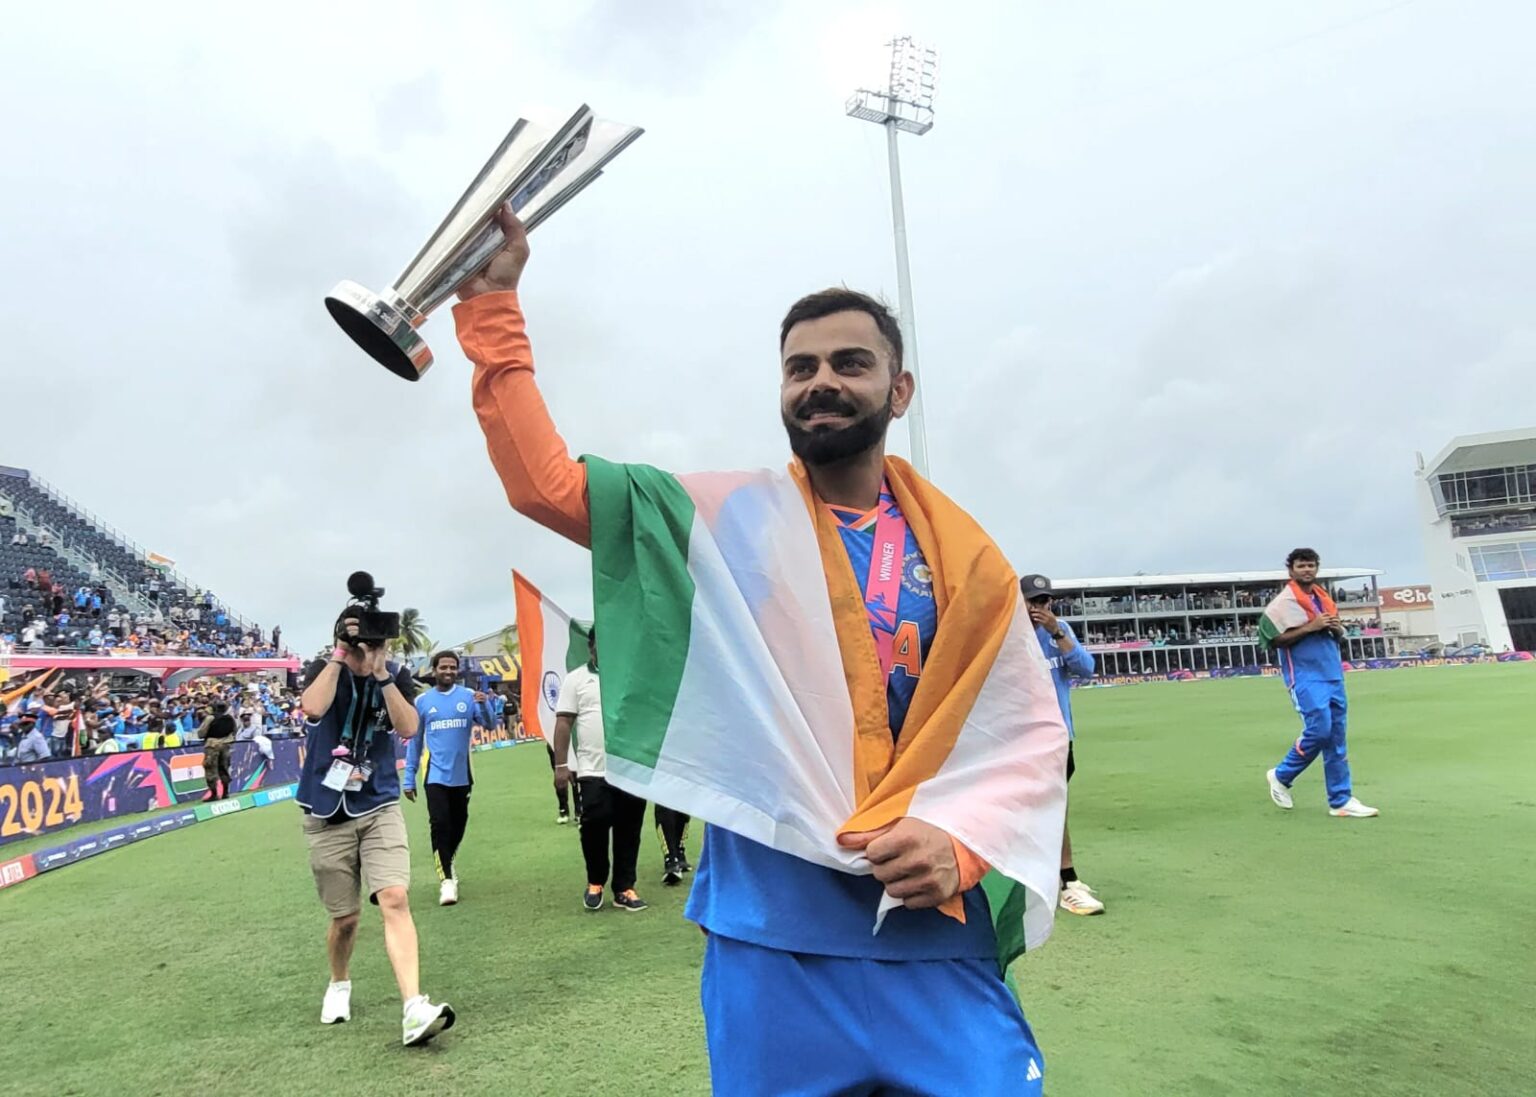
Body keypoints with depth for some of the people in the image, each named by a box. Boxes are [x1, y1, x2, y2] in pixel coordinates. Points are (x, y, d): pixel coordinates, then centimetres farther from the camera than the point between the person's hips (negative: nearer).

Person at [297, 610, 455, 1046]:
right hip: (327, 814, 0)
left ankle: (414, 1010, -21)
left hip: (380, 807, 0)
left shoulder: (397, 677, -1)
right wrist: (339, 657, -21)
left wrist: (381, 674, -22)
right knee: (344, 917, 8)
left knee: (395, 900, -16)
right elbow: (314, 708, -27)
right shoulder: (323, 670, -5)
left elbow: (408, 727, -17)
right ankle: (339, 984, 39)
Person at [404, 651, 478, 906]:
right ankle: (446, 880, -6)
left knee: (458, 825, 14)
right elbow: (414, 741, 7)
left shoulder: (469, 696, -2)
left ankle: (448, 864, 40)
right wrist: (409, 779, 6)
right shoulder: (422, 701, 0)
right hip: (436, 775, -2)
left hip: (461, 775, 2)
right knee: (440, 825, -14)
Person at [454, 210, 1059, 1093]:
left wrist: (962, 844, -13)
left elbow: (1034, 729, 4)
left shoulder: (963, 554, 4)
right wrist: (493, 304, -9)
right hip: (771, 938, -1)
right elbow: (545, 482, -5)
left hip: (937, 942, 2)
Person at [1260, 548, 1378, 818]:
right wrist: (1310, 627, -20)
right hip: (1305, 676, -7)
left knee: (1337, 736, 6)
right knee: (1318, 729, -14)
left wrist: (1336, 628, 0)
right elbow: (1274, 639, -14)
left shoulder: (1323, 596, 15)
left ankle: (1341, 801, 11)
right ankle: (1281, 776, 8)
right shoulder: (1285, 601, -7)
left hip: (1333, 674, 7)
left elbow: (1338, 633, 24)